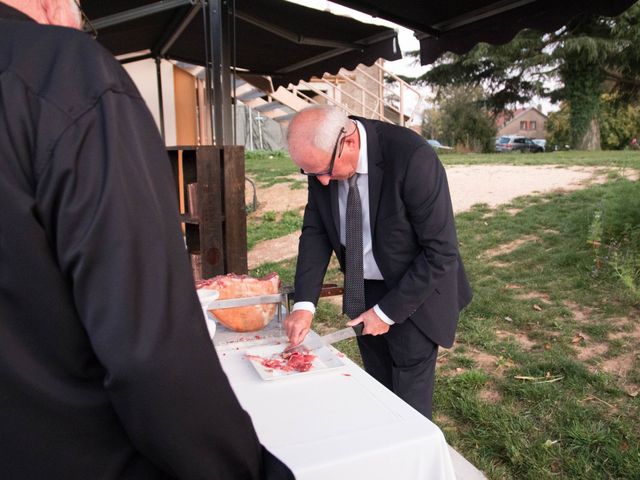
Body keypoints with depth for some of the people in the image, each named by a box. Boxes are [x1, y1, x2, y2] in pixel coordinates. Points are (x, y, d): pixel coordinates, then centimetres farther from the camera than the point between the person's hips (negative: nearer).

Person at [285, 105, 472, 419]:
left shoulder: (412, 157, -29)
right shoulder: (322, 158, -12)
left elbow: (441, 252, -23)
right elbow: (315, 231, -3)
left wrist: (388, 311, -18)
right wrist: (304, 304, -14)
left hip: (413, 294, -5)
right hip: (363, 292, 5)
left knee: (409, 407, 6)